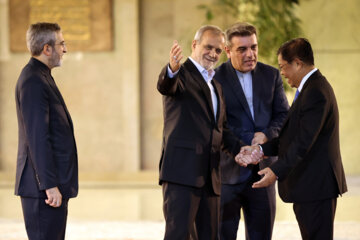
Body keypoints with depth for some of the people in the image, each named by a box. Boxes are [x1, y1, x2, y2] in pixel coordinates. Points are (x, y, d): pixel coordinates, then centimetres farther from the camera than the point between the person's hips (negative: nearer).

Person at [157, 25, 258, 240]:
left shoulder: (216, 84, 24)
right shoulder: (181, 74, -1)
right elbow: (165, 86, -26)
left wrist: (240, 149, 6)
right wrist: (172, 69, -49)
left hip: (210, 175, 8)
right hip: (182, 171, -8)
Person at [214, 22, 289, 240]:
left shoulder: (271, 75, 9)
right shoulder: (216, 78, -4)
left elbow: (284, 115, 9)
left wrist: (266, 135, -11)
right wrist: (249, 142, -20)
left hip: (262, 172, 4)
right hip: (228, 173, -4)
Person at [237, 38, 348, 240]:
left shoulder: (316, 92, -18)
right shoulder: (311, 87, 16)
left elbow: (305, 141, -25)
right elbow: (291, 135, 16)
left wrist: (277, 171, -29)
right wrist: (261, 150, 6)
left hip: (316, 186, -11)